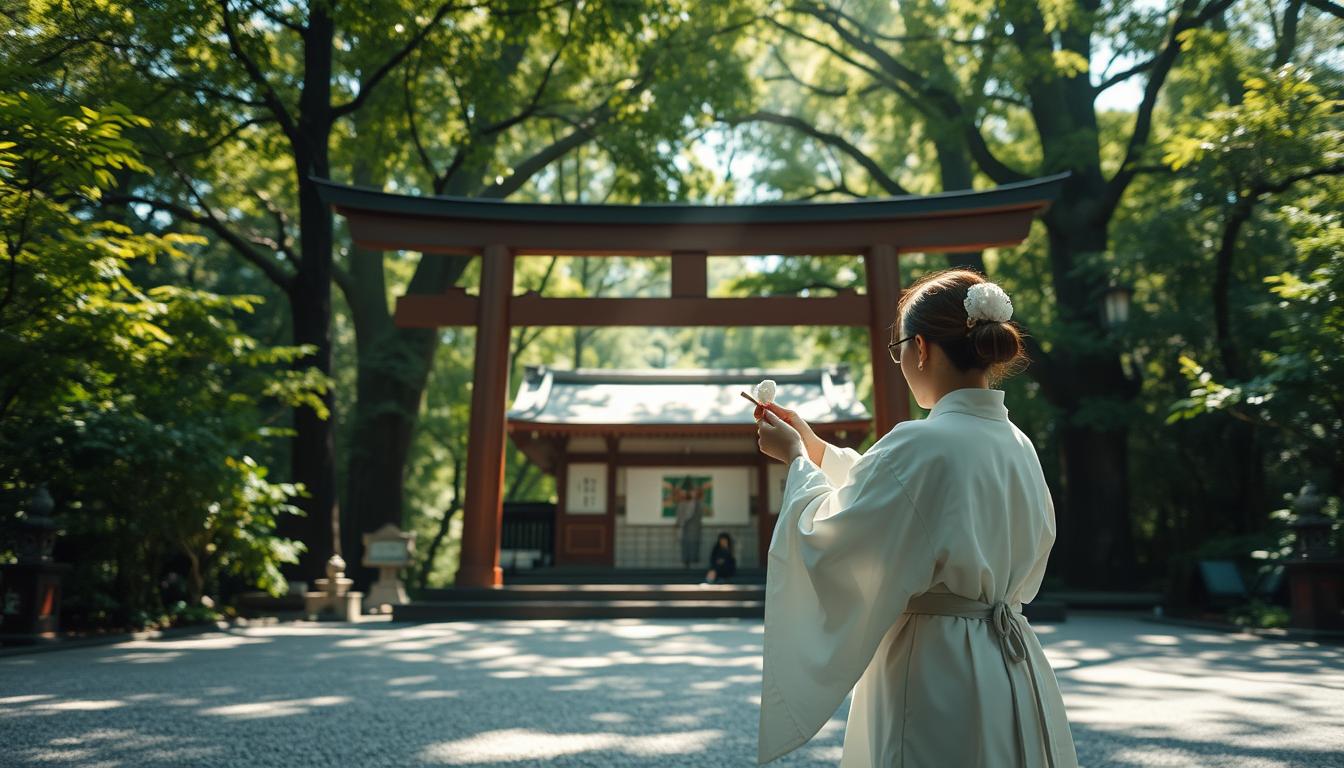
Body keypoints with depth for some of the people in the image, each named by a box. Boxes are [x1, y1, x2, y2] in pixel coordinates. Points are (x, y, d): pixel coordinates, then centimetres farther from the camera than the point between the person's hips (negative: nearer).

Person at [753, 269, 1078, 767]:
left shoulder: (920, 445, -23)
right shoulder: (1017, 446, 4)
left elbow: (828, 537, -13)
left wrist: (796, 459, 2)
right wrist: (815, 448, 19)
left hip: (936, 676, -8)